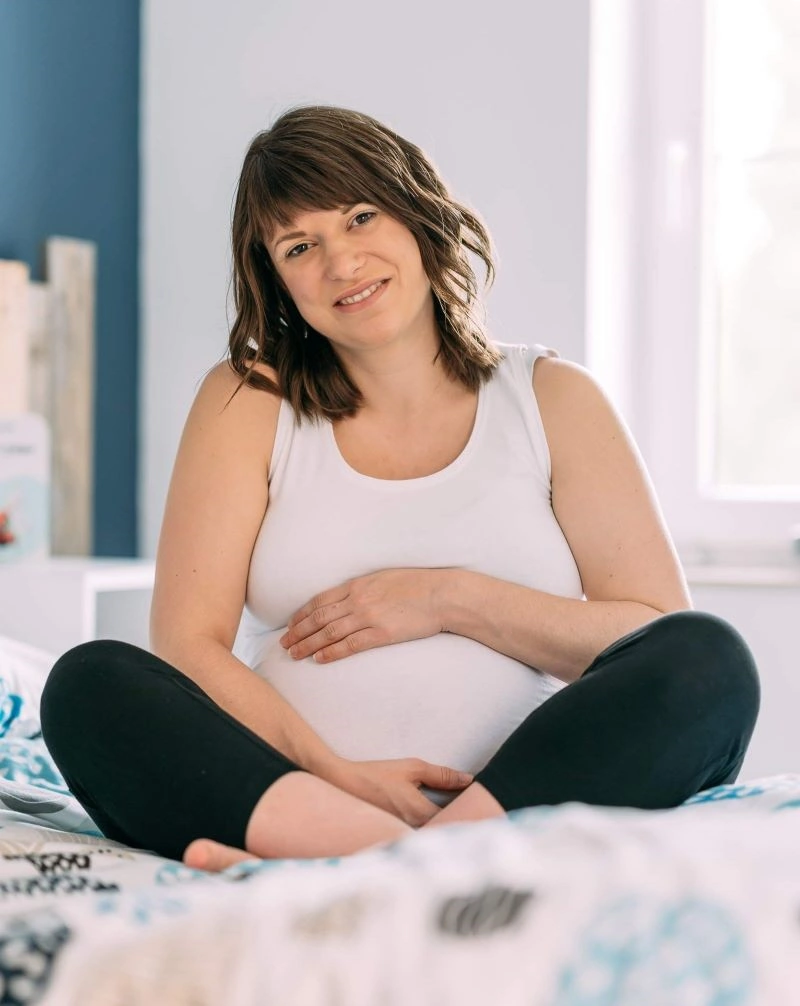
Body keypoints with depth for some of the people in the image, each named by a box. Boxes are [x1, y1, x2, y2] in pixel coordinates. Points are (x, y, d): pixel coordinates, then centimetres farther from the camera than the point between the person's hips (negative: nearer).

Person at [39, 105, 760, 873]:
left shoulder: (550, 397, 12)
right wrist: (337, 774, -15)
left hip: (521, 801, 0)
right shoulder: (248, 401, 11)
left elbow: (670, 642, 4)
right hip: (295, 795, 0)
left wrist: (450, 600, -6)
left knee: (710, 661, -25)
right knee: (88, 683, -23)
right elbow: (189, 645, 0)